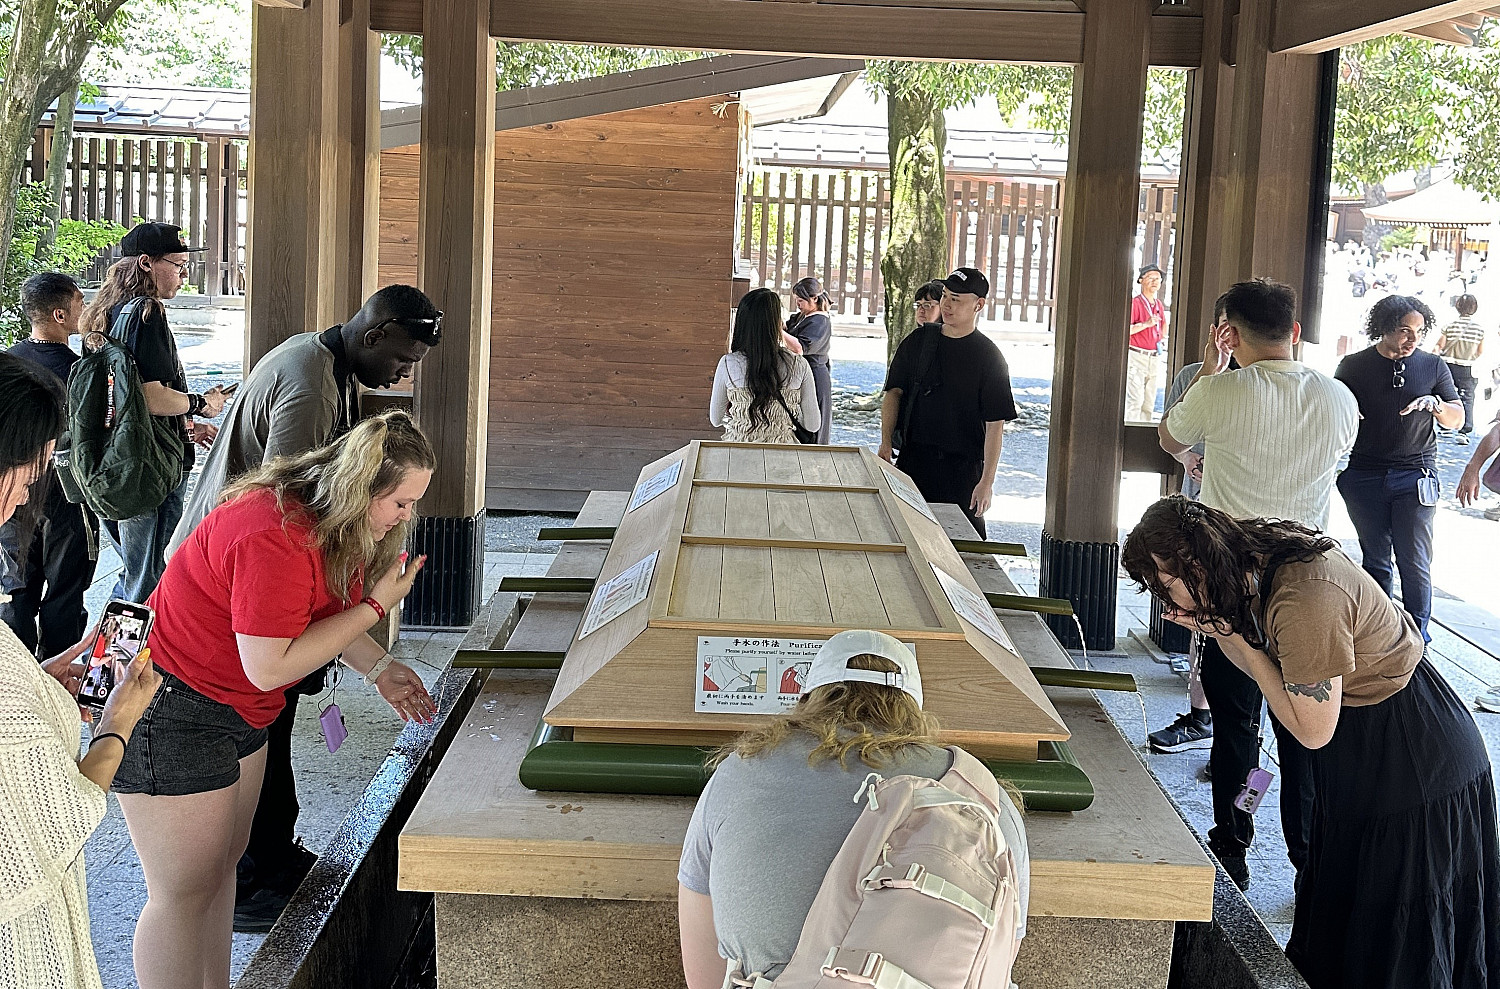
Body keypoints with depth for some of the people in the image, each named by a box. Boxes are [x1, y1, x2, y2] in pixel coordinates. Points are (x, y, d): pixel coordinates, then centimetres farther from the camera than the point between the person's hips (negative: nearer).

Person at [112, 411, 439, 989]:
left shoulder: (337, 523, -1)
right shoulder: (276, 537, -32)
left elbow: (322, 610, 16)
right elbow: (269, 666, -28)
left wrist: (379, 670, 1)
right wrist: (375, 606, -24)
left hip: (237, 711, 10)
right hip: (170, 712, -10)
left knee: (223, 862, 19)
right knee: (184, 893, -1)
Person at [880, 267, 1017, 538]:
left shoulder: (989, 356, -4)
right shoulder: (919, 340, 8)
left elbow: (995, 424, -8)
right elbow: (894, 391, 11)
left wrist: (987, 481, -15)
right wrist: (886, 442, -2)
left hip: (963, 468, -3)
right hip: (912, 459, 3)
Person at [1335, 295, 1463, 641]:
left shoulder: (1433, 366, 5)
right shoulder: (1354, 366, 3)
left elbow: (1457, 420, 8)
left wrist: (1436, 404, -14)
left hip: (1416, 476, -1)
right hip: (1364, 477, 1)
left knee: (1415, 562, -4)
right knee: (1375, 560, 8)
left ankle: (1417, 636, 6)